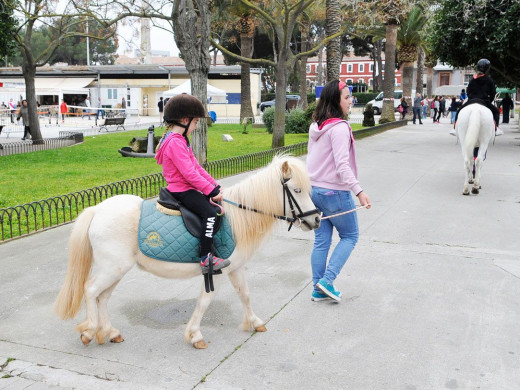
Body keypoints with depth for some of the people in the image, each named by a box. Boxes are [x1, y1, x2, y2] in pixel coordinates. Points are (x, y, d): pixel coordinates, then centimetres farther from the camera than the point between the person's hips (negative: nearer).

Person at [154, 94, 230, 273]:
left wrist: (214, 185, 8)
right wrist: (211, 190, -21)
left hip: (186, 188, 11)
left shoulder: (180, 140, 16)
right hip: (181, 190, -11)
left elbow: (196, 166, 15)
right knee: (209, 212, -23)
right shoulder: (175, 143, -19)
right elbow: (189, 173, -25)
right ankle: (206, 258, -22)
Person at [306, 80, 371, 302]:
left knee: (321, 241, 13)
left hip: (314, 189, 8)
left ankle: (319, 289, 20)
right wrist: (359, 191, -28)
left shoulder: (316, 126, 9)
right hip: (334, 192, -8)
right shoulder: (339, 127, -18)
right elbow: (342, 165, -25)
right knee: (350, 236, 10)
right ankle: (327, 281, 2)